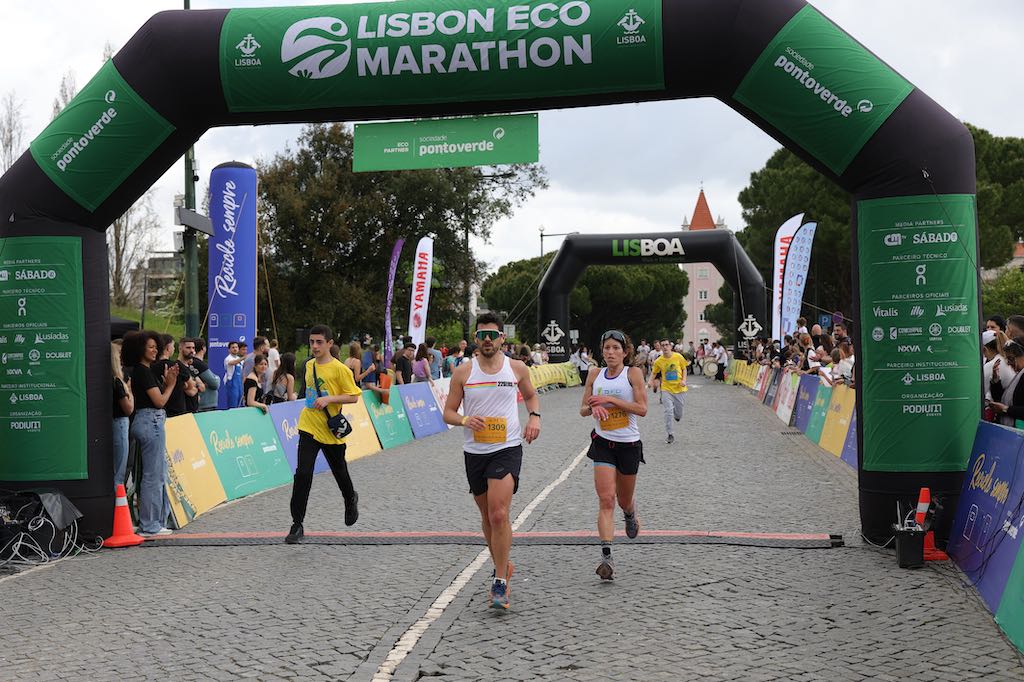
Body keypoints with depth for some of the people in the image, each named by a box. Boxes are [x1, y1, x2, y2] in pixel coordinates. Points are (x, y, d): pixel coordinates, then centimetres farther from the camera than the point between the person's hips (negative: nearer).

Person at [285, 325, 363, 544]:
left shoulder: (339, 369, -12)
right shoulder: (309, 365, 6)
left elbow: (353, 396, -11)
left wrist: (329, 399, -22)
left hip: (332, 430, -3)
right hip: (309, 427, 3)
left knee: (339, 472, 16)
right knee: (302, 474, -11)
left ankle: (350, 499, 49)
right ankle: (297, 525, -7)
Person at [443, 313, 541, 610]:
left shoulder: (517, 368, 1)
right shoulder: (463, 371, -1)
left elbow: (531, 395, 21)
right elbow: (448, 413, 4)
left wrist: (535, 416, 2)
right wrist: (465, 420, -18)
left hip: (507, 449, -2)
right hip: (474, 451, 2)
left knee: (499, 515, -16)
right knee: (487, 516, 15)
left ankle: (500, 583, -9)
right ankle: (502, 566, 37)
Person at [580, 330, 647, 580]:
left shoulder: (633, 373, -5)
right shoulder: (595, 374, 5)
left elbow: (642, 409, -13)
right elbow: (583, 410, 11)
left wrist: (610, 399, -19)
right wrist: (594, 407, -13)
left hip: (629, 444, -1)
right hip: (603, 443, 1)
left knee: (624, 500, 14)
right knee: (606, 500, -13)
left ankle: (631, 514, 52)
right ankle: (606, 557, -18)